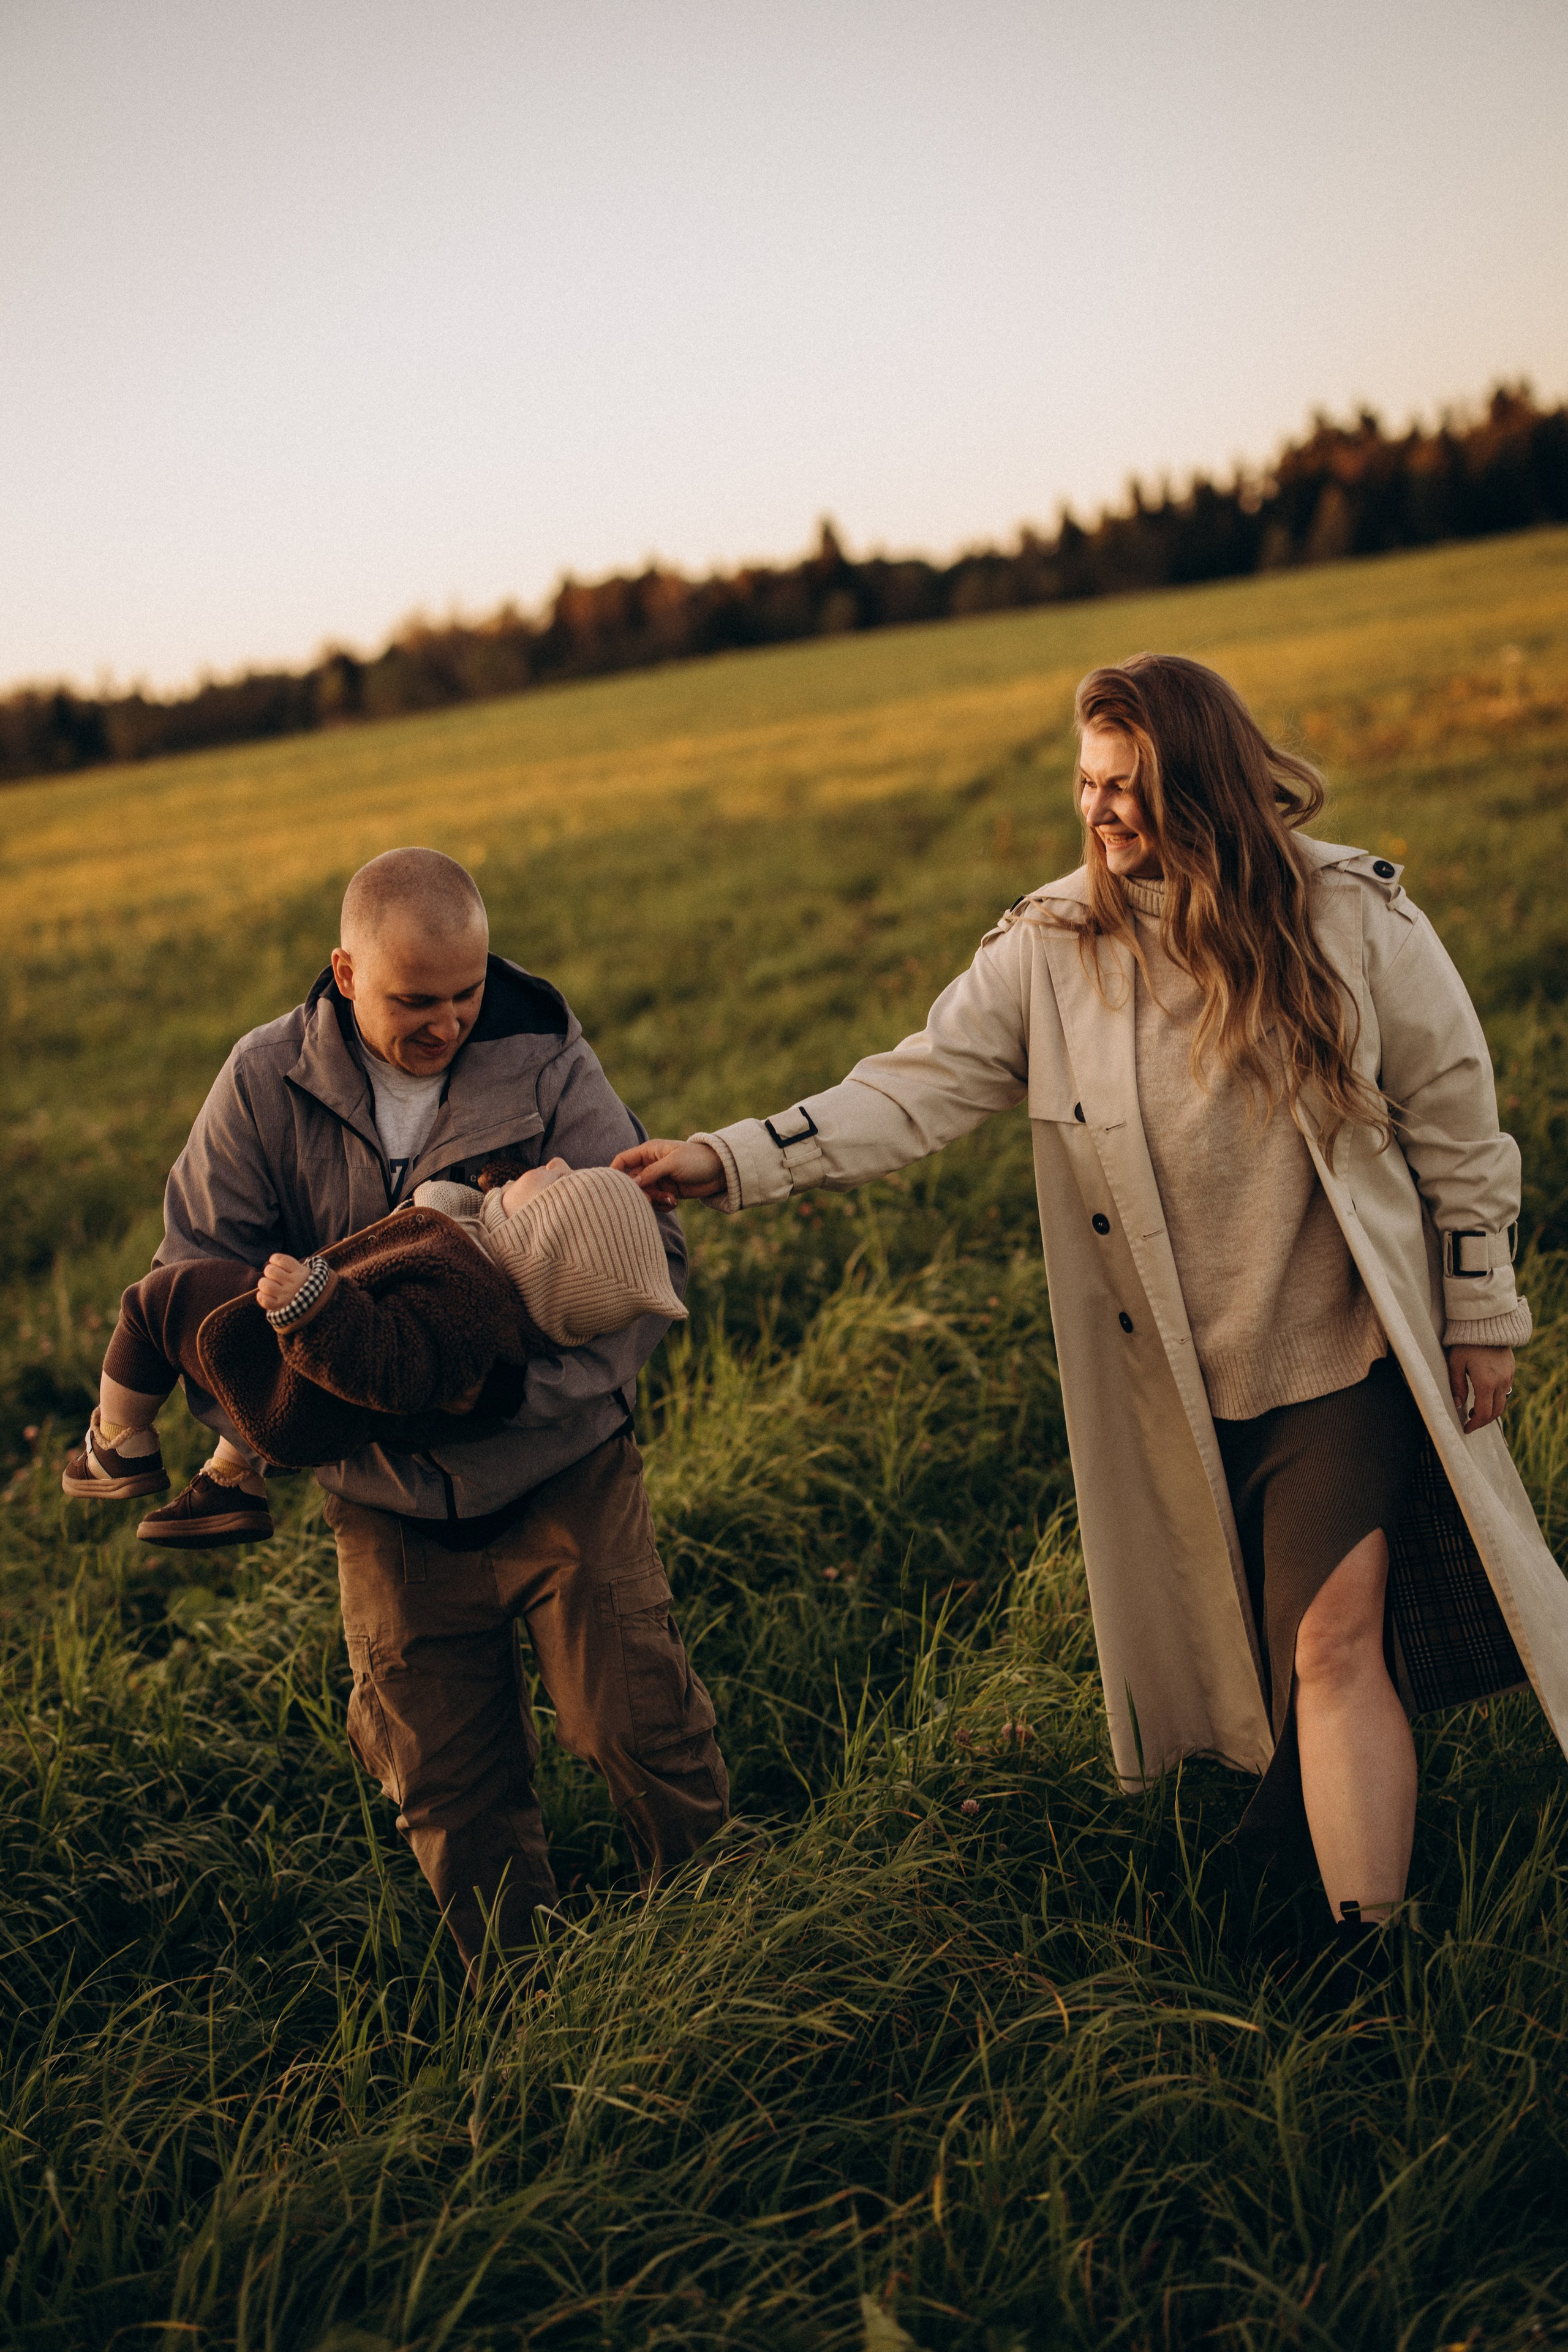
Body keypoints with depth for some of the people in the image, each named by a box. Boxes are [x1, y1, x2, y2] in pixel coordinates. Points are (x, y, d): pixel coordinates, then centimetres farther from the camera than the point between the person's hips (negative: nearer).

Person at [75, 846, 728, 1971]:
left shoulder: (549, 1069, -11)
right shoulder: (268, 1084, -6)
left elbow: (650, 1252, -14)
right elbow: (196, 1267, 3)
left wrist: (538, 1386, -30)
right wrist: (244, 1425, -11)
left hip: (561, 1472, -2)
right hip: (390, 1500, 2)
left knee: (637, 1724, 0)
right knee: (449, 1783, 9)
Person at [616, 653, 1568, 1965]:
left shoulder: (1351, 918, -9)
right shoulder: (1052, 950, -6)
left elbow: (1454, 1118, -1)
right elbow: (917, 1092, -11)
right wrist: (728, 1163, -24)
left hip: (1342, 1355, -2)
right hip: (1180, 1380, 3)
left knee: (1334, 1636, -9)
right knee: (1254, 1644, 15)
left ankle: (1369, 1945, -1)